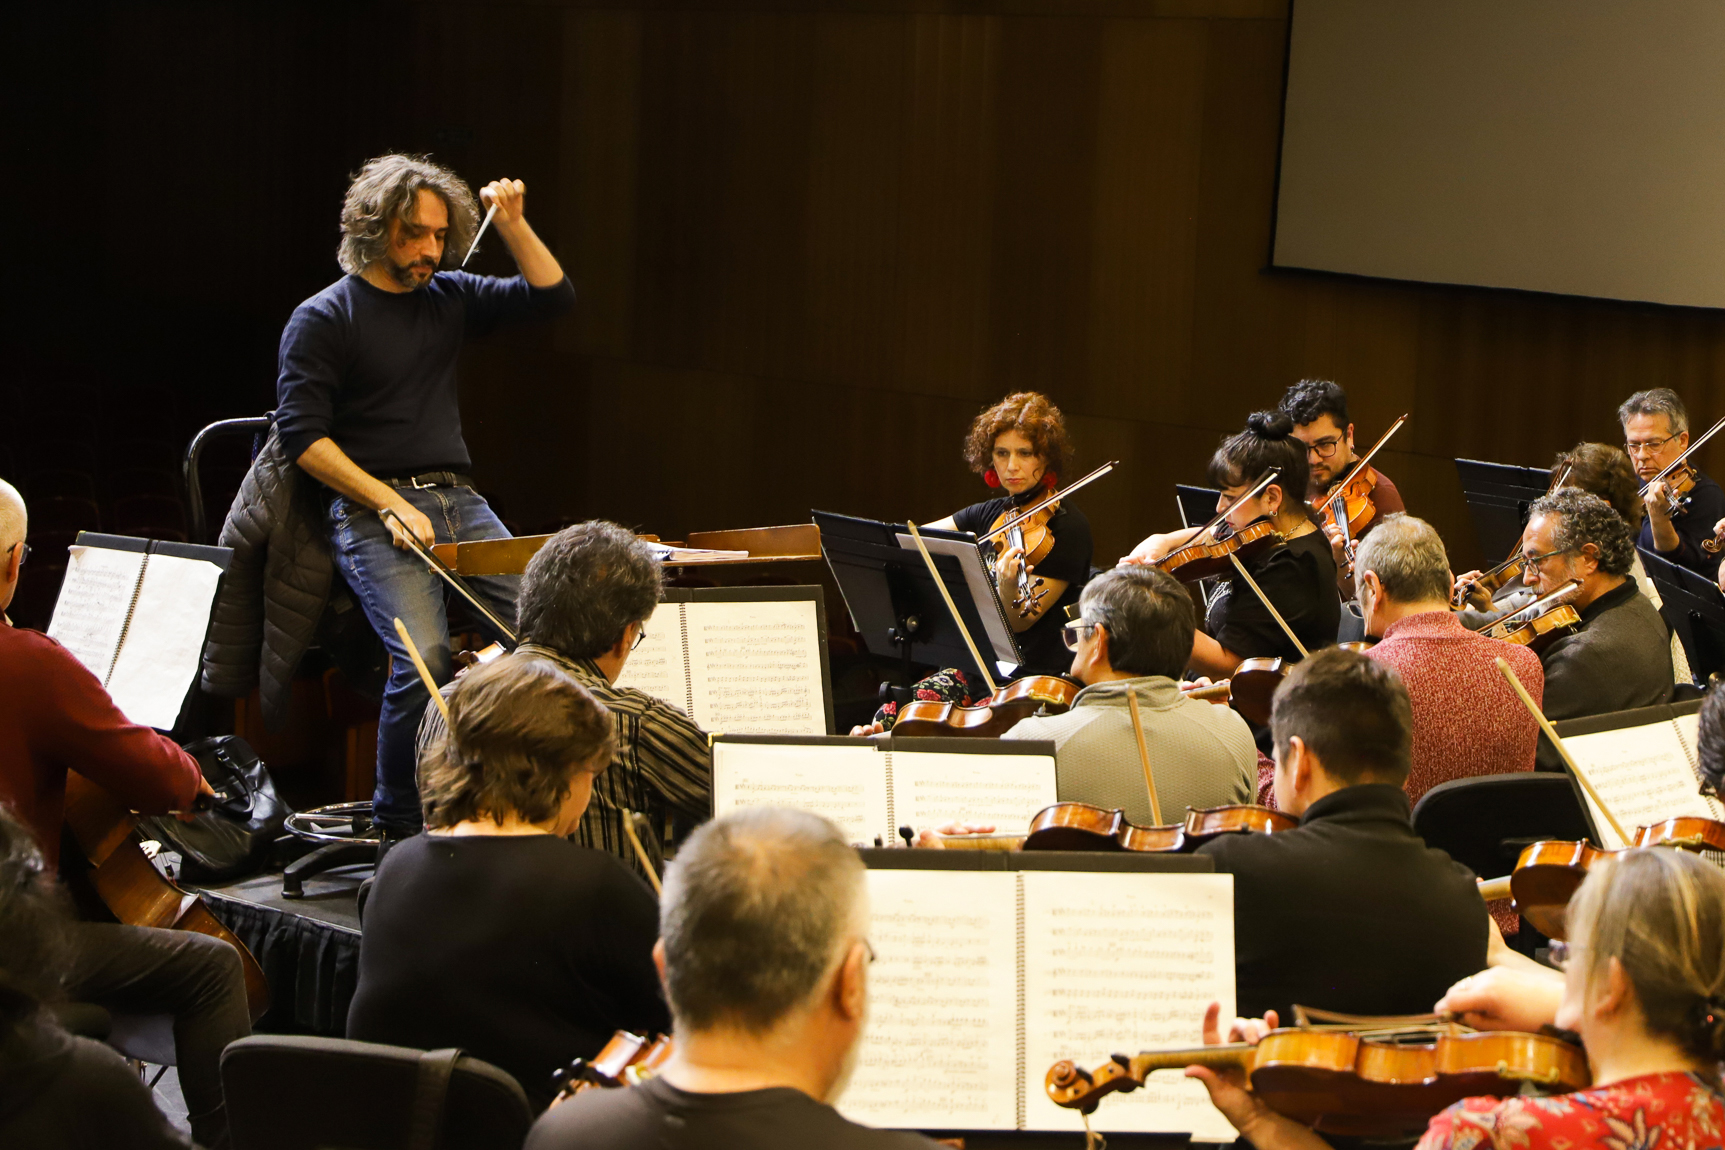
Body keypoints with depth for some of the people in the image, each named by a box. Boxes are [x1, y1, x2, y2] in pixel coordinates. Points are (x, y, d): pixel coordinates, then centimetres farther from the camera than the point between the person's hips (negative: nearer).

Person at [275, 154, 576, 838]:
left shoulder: (448, 296, 16)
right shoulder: (322, 319, 0)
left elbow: (551, 297, 17)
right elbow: (301, 433, -7)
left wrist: (512, 224, 2)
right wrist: (389, 503, -15)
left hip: (459, 501, 5)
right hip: (370, 515, -5)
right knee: (425, 655, -28)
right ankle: (396, 823, -10)